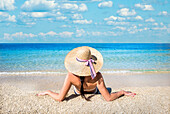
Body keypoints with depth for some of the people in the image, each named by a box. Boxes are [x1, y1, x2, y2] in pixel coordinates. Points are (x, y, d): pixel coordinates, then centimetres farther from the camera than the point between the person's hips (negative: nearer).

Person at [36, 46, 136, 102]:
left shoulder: (71, 76, -44)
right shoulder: (97, 76, -43)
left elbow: (60, 98, -39)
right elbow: (108, 98, -38)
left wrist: (47, 92, -23)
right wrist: (123, 92, -25)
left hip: (78, 92, 0)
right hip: (94, 92, 0)